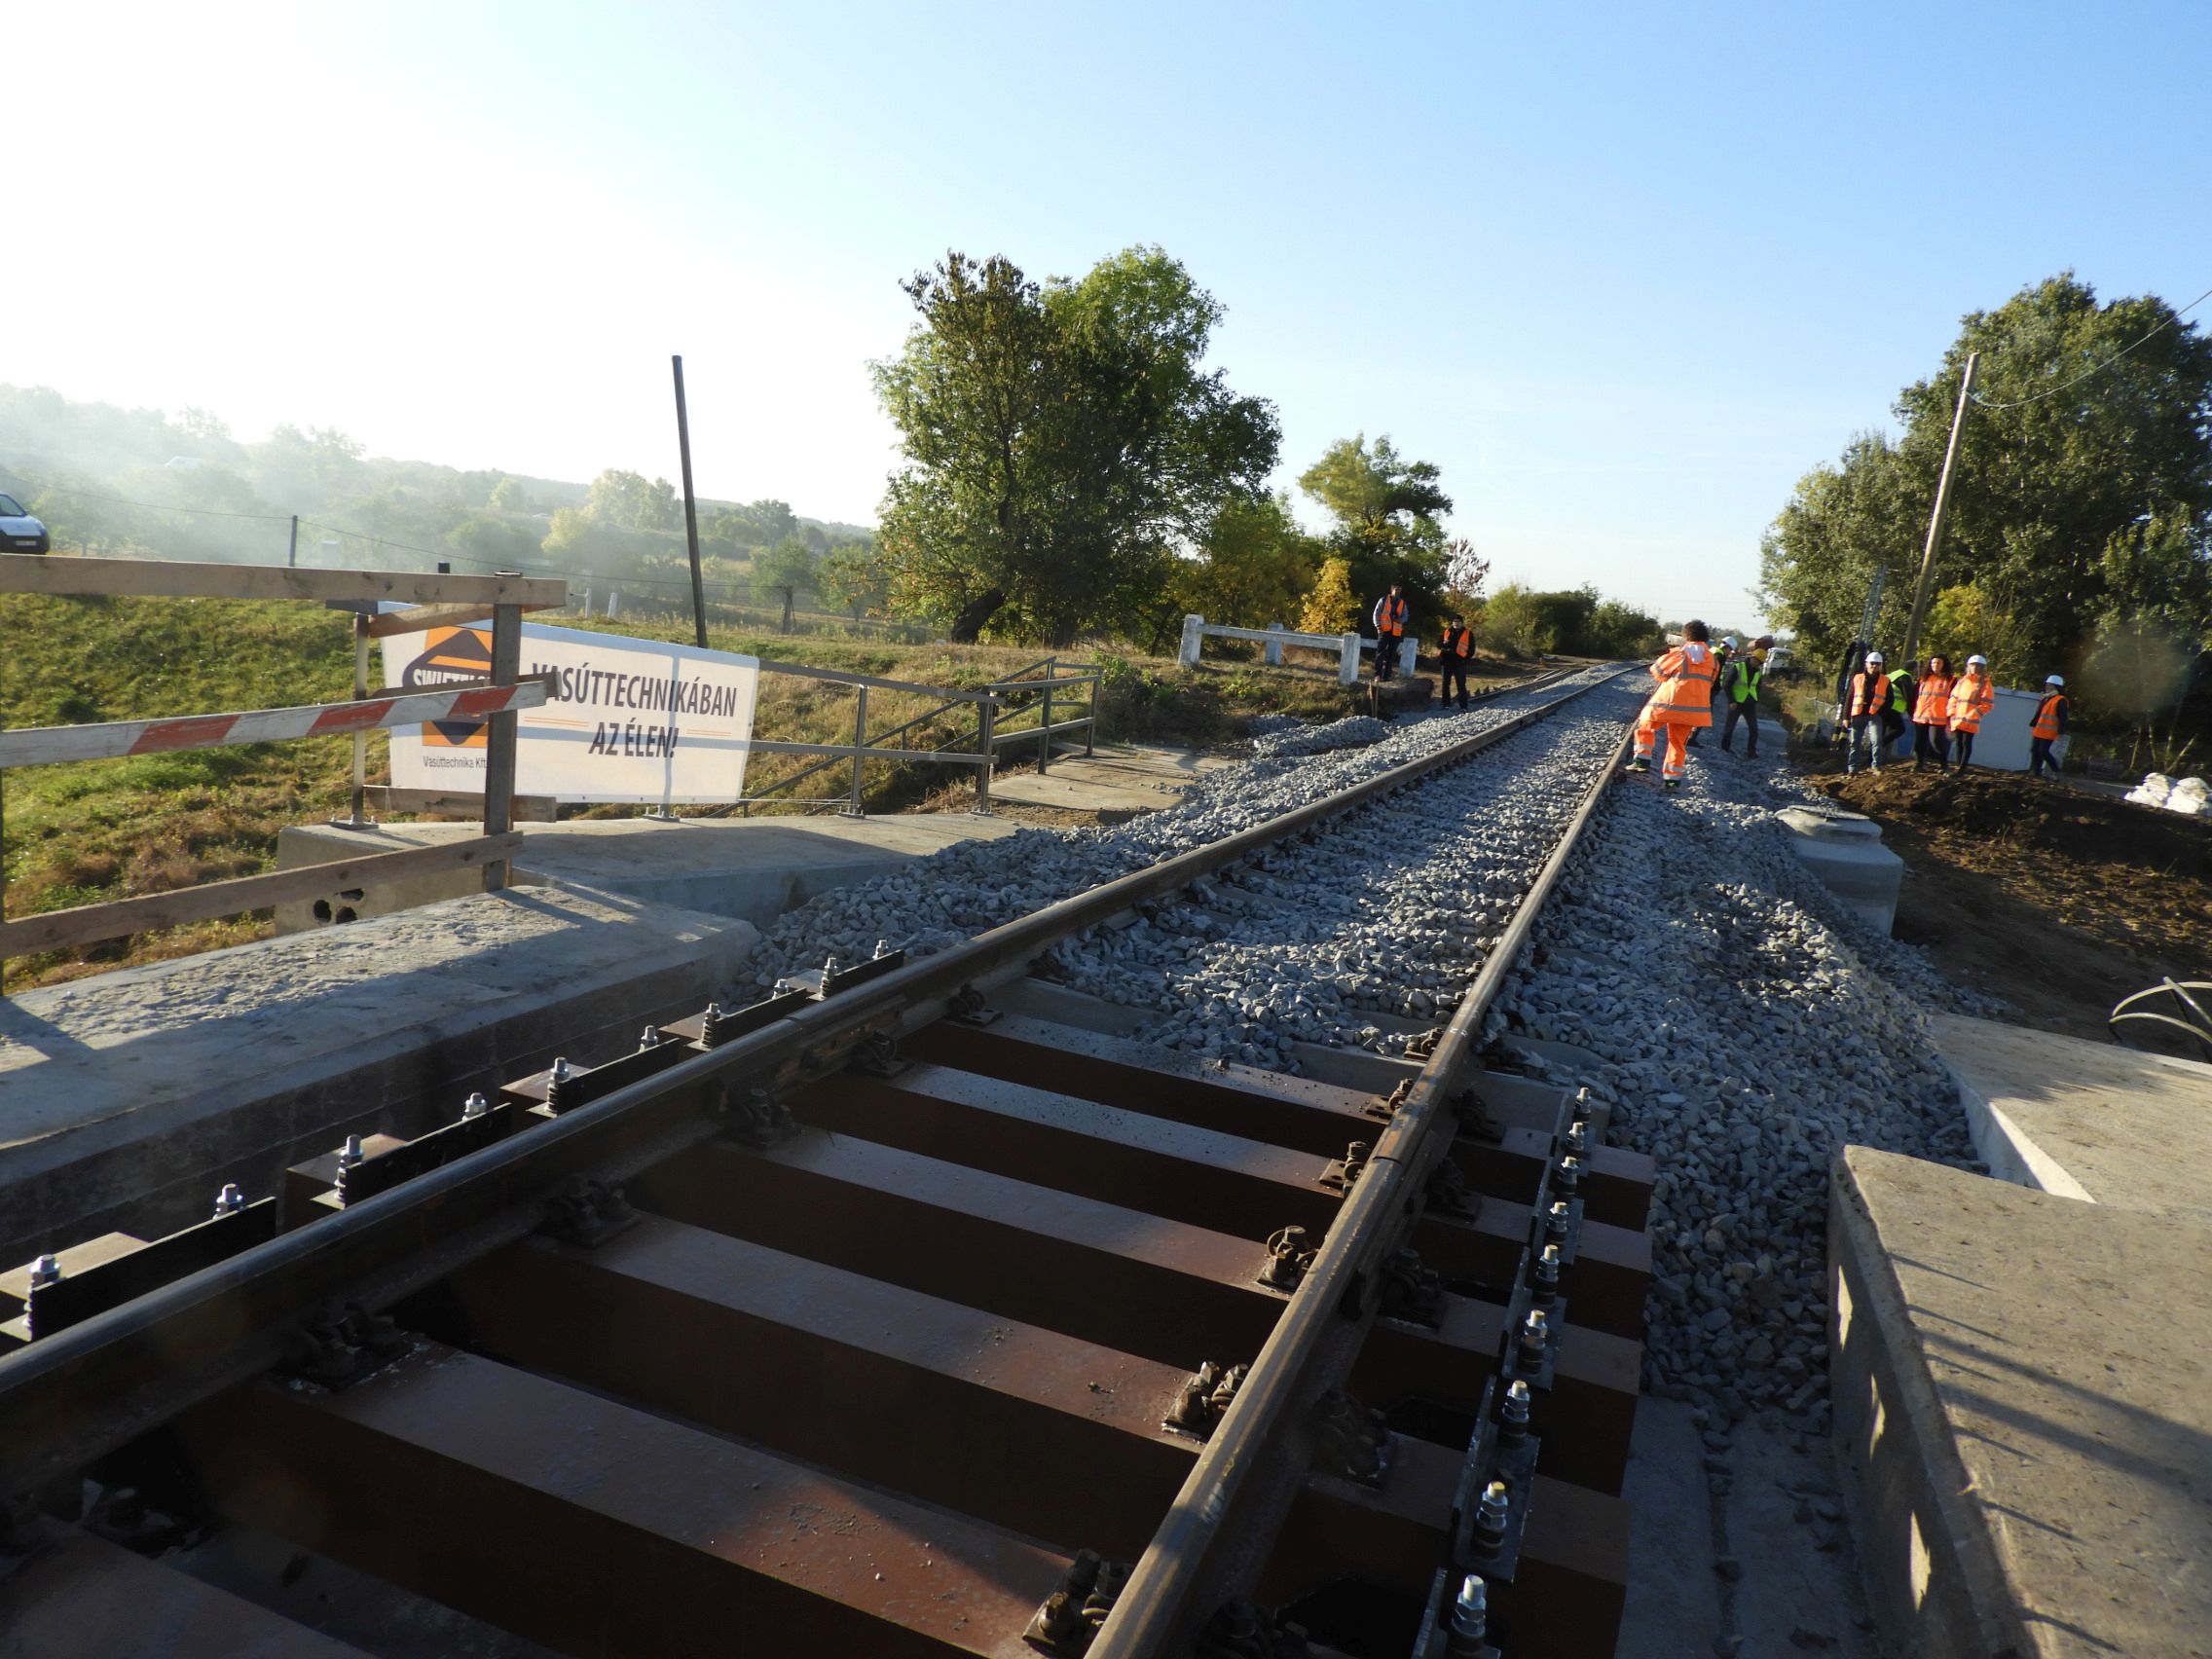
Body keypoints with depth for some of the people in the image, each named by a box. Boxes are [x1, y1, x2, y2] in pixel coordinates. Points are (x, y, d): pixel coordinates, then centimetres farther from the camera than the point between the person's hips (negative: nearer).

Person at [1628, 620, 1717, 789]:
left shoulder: (1680, 653, -4)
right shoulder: (1711, 659, 8)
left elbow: (1657, 671, 4)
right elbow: (1709, 682, 19)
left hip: (1668, 701, -3)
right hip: (1692, 706, 4)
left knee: (1645, 726, 17)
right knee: (1678, 742, 11)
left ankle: (1642, 760, 4)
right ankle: (1672, 778, 6)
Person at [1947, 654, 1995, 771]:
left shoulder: (1985, 684, -2)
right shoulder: (1962, 681, 13)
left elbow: (1988, 704, -8)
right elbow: (1954, 697, 18)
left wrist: (1972, 715, -15)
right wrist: (1952, 713, 6)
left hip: (1970, 721, -5)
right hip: (1957, 720, 5)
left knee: (1966, 743, -4)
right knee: (1958, 743, 9)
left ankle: (1962, 768, -3)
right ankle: (1958, 766, 17)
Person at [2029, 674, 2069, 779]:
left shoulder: (2060, 700, -10)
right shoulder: (2045, 698, 15)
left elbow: (2062, 718, -13)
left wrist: (2060, 732, -18)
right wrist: (2033, 725, 22)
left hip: (2049, 733, -8)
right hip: (2039, 731, 8)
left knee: (2044, 752, -12)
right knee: (2034, 750, 7)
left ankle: (2055, 772, -3)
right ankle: (2035, 771, 14)